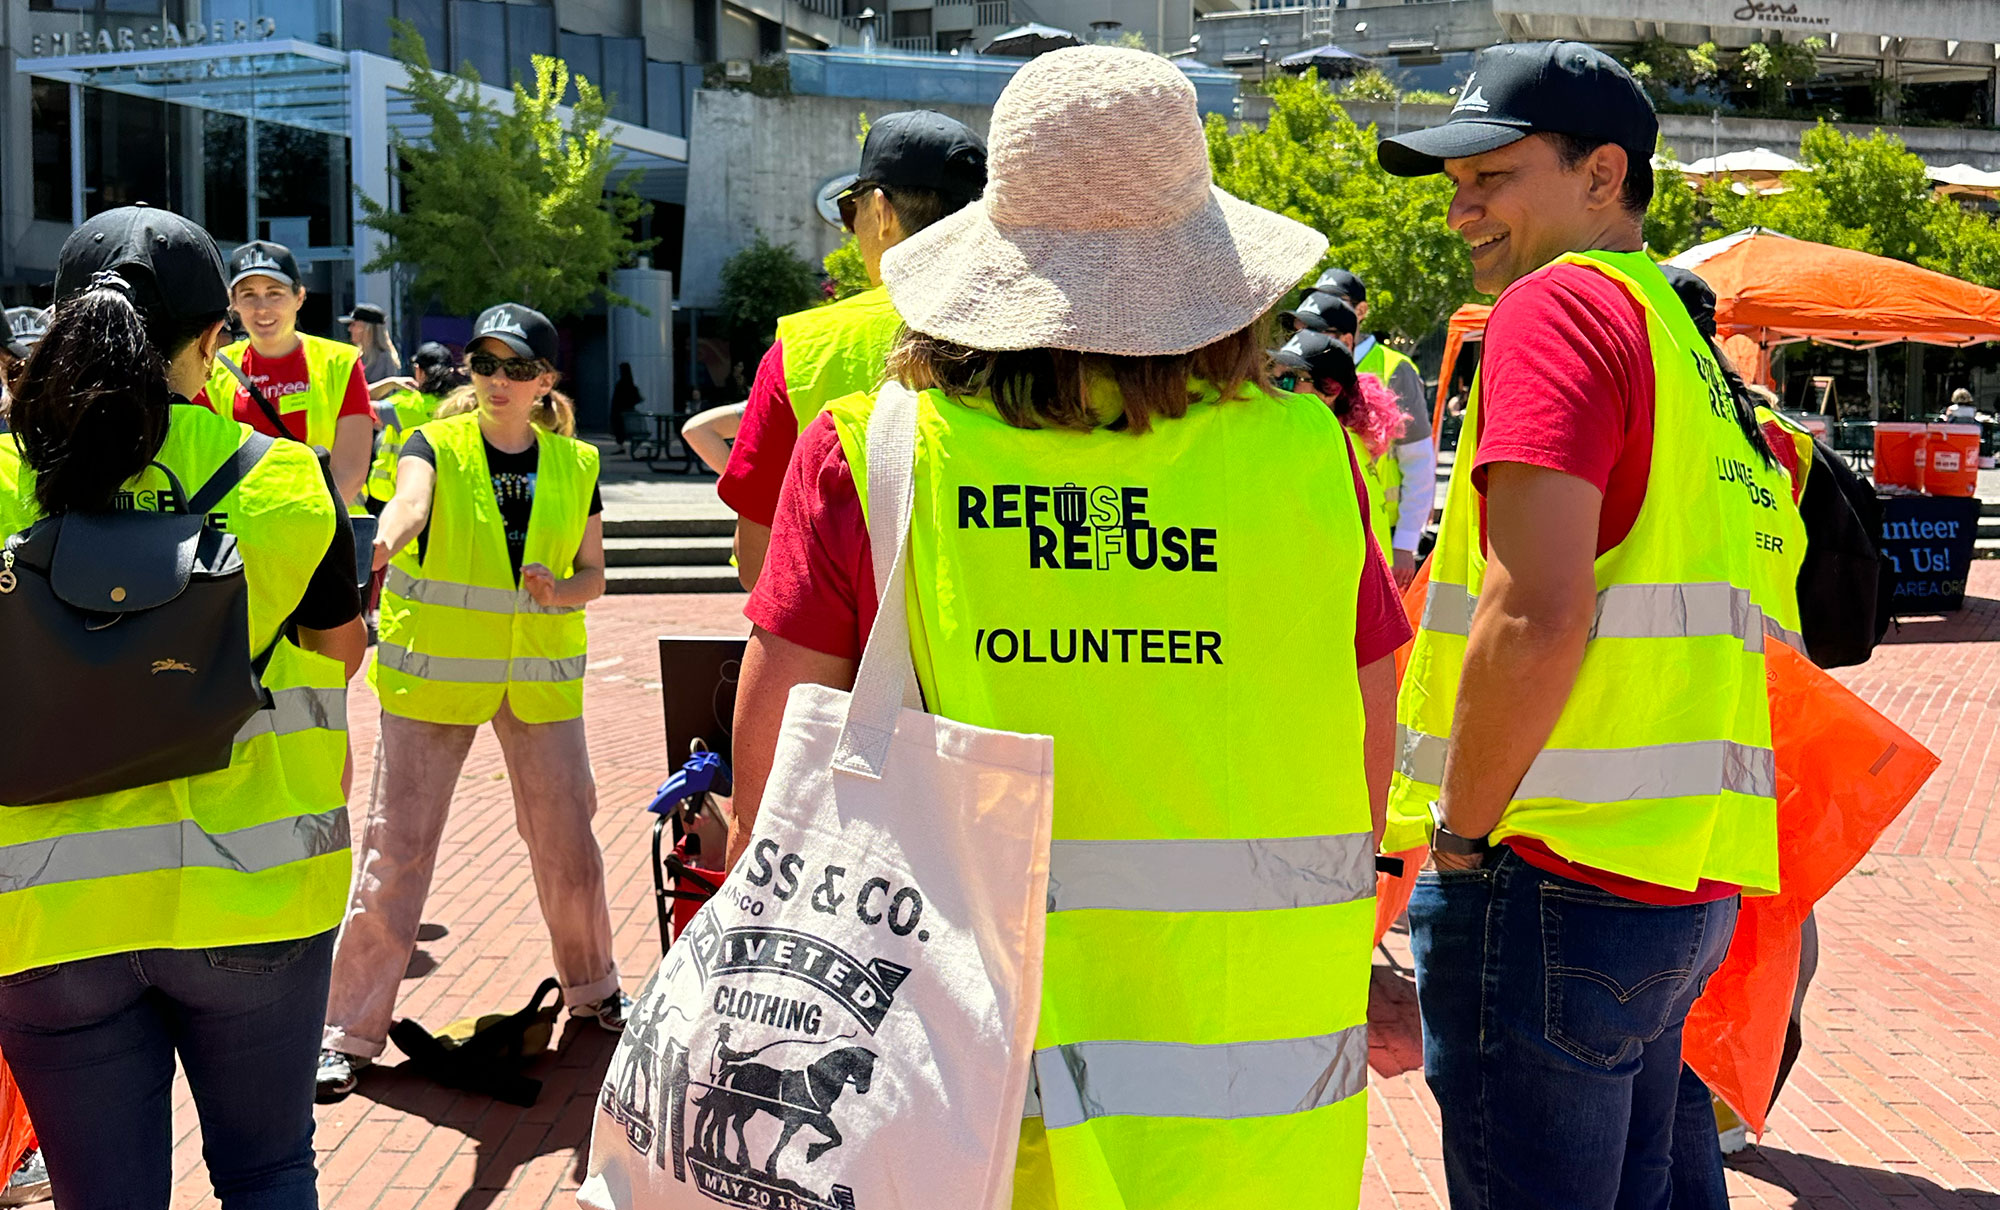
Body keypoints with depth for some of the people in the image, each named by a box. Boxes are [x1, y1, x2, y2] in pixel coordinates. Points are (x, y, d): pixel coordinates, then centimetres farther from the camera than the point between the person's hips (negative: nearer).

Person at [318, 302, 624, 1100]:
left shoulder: (574, 467, 5)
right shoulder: (436, 446, -4)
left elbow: (593, 575, 11)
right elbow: (410, 501, -27)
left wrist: (561, 590, -12)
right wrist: (383, 540, -50)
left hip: (540, 677, 3)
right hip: (434, 672, -3)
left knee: (567, 839, 10)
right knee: (398, 846, -3)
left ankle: (591, 985, 33)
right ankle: (351, 1029, 7)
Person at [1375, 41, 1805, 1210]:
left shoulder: (1562, 301, -10)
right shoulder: (1696, 347, 19)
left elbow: (1535, 619, -23)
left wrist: (1460, 838, -11)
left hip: (1554, 884, -9)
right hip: (1681, 891, 9)